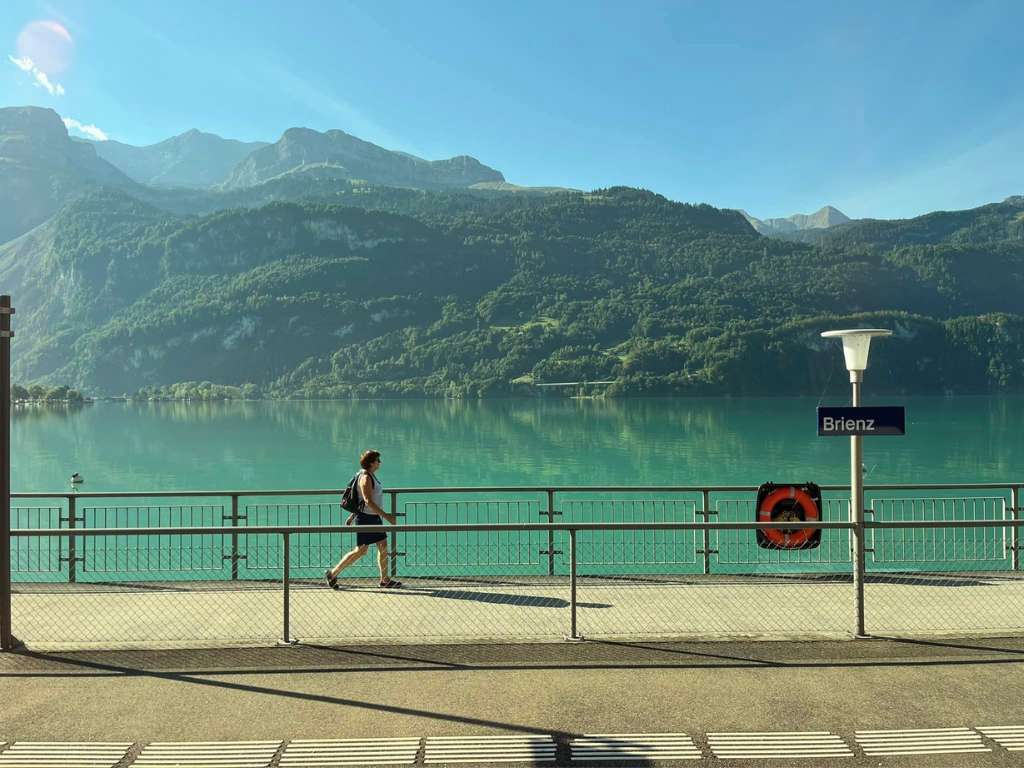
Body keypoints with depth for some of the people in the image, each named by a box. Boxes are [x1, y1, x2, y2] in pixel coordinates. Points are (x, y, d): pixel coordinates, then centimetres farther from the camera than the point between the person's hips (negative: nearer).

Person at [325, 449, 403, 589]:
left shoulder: (371, 475, 12)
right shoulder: (366, 477, -19)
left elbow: (359, 499, 19)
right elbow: (368, 501, -26)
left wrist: (352, 516, 23)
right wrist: (386, 516, -26)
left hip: (374, 517, 10)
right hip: (366, 518, -10)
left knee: (383, 546, 8)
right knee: (361, 551, -3)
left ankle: (385, 580, 15)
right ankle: (332, 573, 7)